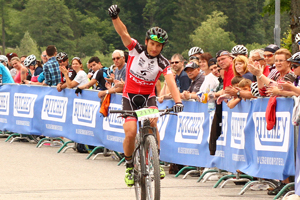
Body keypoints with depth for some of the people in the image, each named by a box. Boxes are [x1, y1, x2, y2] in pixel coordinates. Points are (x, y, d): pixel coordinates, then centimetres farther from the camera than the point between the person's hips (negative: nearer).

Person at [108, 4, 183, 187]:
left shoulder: (163, 63, -11)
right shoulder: (136, 49, -9)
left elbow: (171, 82, -24)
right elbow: (123, 33, -23)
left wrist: (178, 101, -41)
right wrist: (115, 17, -42)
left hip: (148, 96, 0)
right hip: (130, 96, 0)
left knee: (152, 122, -28)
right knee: (131, 132, -17)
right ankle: (130, 166, 6)